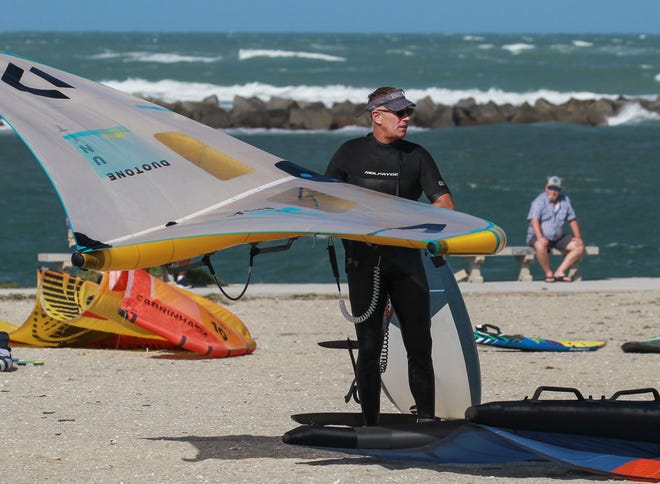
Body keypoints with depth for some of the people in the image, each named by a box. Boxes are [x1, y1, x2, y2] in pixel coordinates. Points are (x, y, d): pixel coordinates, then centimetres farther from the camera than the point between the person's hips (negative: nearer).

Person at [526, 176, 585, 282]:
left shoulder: (565, 200, 7)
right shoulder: (539, 201, -11)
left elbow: (572, 220, 11)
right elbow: (534, 220, -22)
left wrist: (578, 237, -1)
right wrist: (540, 238, -36)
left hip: (559, 237, 6)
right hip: (538, 236, -6)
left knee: (579, 246, -11)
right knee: (541, 246, -39)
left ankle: (560, 272, -15)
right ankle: (549, 273, -19)